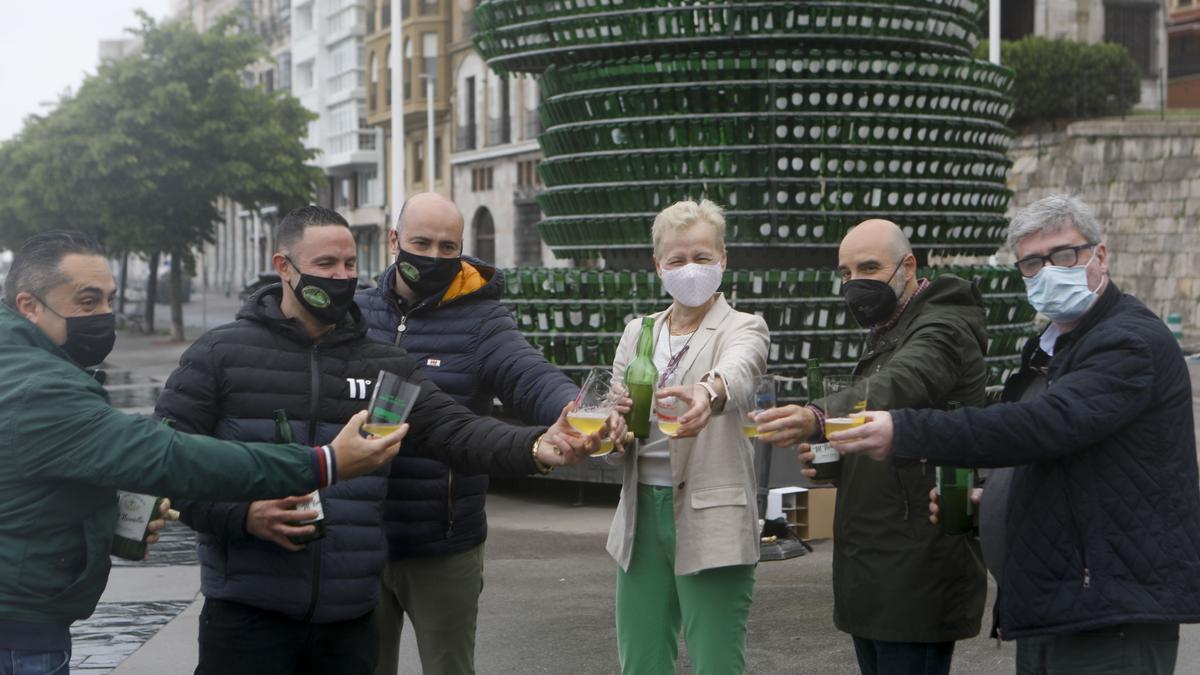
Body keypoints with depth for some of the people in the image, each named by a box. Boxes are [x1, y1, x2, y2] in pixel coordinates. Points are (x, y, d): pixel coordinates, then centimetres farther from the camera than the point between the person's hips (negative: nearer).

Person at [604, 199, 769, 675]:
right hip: (642, 514, 5)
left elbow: (737, 373, -26)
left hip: (710, 518, -5)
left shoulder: (742, 328, -2)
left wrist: (707, 394, -50)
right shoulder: (638, 333, 14)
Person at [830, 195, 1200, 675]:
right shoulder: (1052, 349, 21)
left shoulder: (1133, 342, -13)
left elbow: (1048, 424, -28)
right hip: (1051, 610, 10)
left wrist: (906, 433, -31)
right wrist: (993, 500, 11)